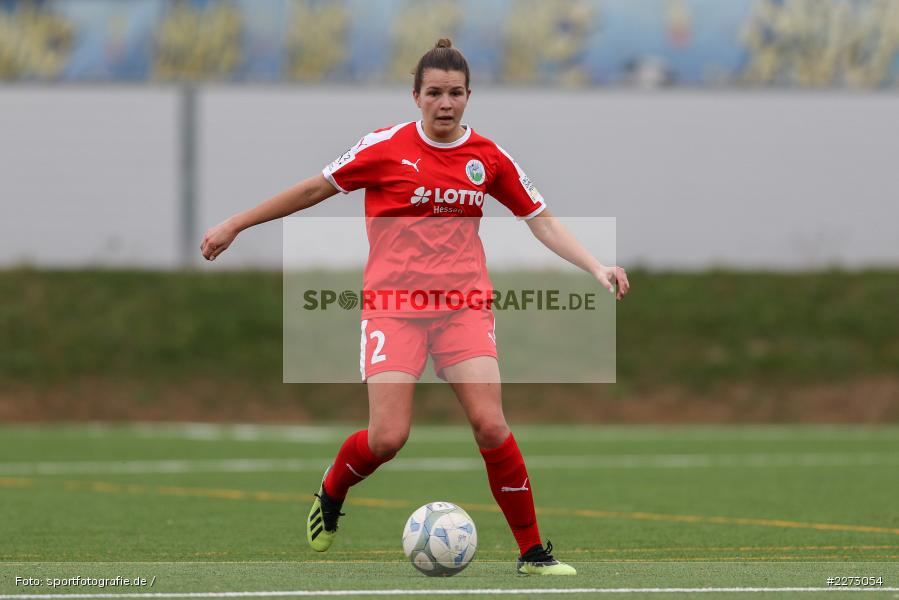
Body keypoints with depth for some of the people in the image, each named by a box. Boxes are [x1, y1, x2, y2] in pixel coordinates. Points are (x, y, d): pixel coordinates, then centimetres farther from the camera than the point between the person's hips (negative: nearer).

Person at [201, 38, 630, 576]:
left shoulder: (488, 157, 4)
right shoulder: (387, 147, -4)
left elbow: (542, 221, 10)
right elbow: (315, 190, 5)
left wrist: (596, 267, -3)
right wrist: (235, 225, 10)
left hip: (464, 305, 2)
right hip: (393, 305, -2)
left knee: (490, 425, -13)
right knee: (388, 436, -13)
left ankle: (532, 551, -2)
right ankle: (330, 494, 21)